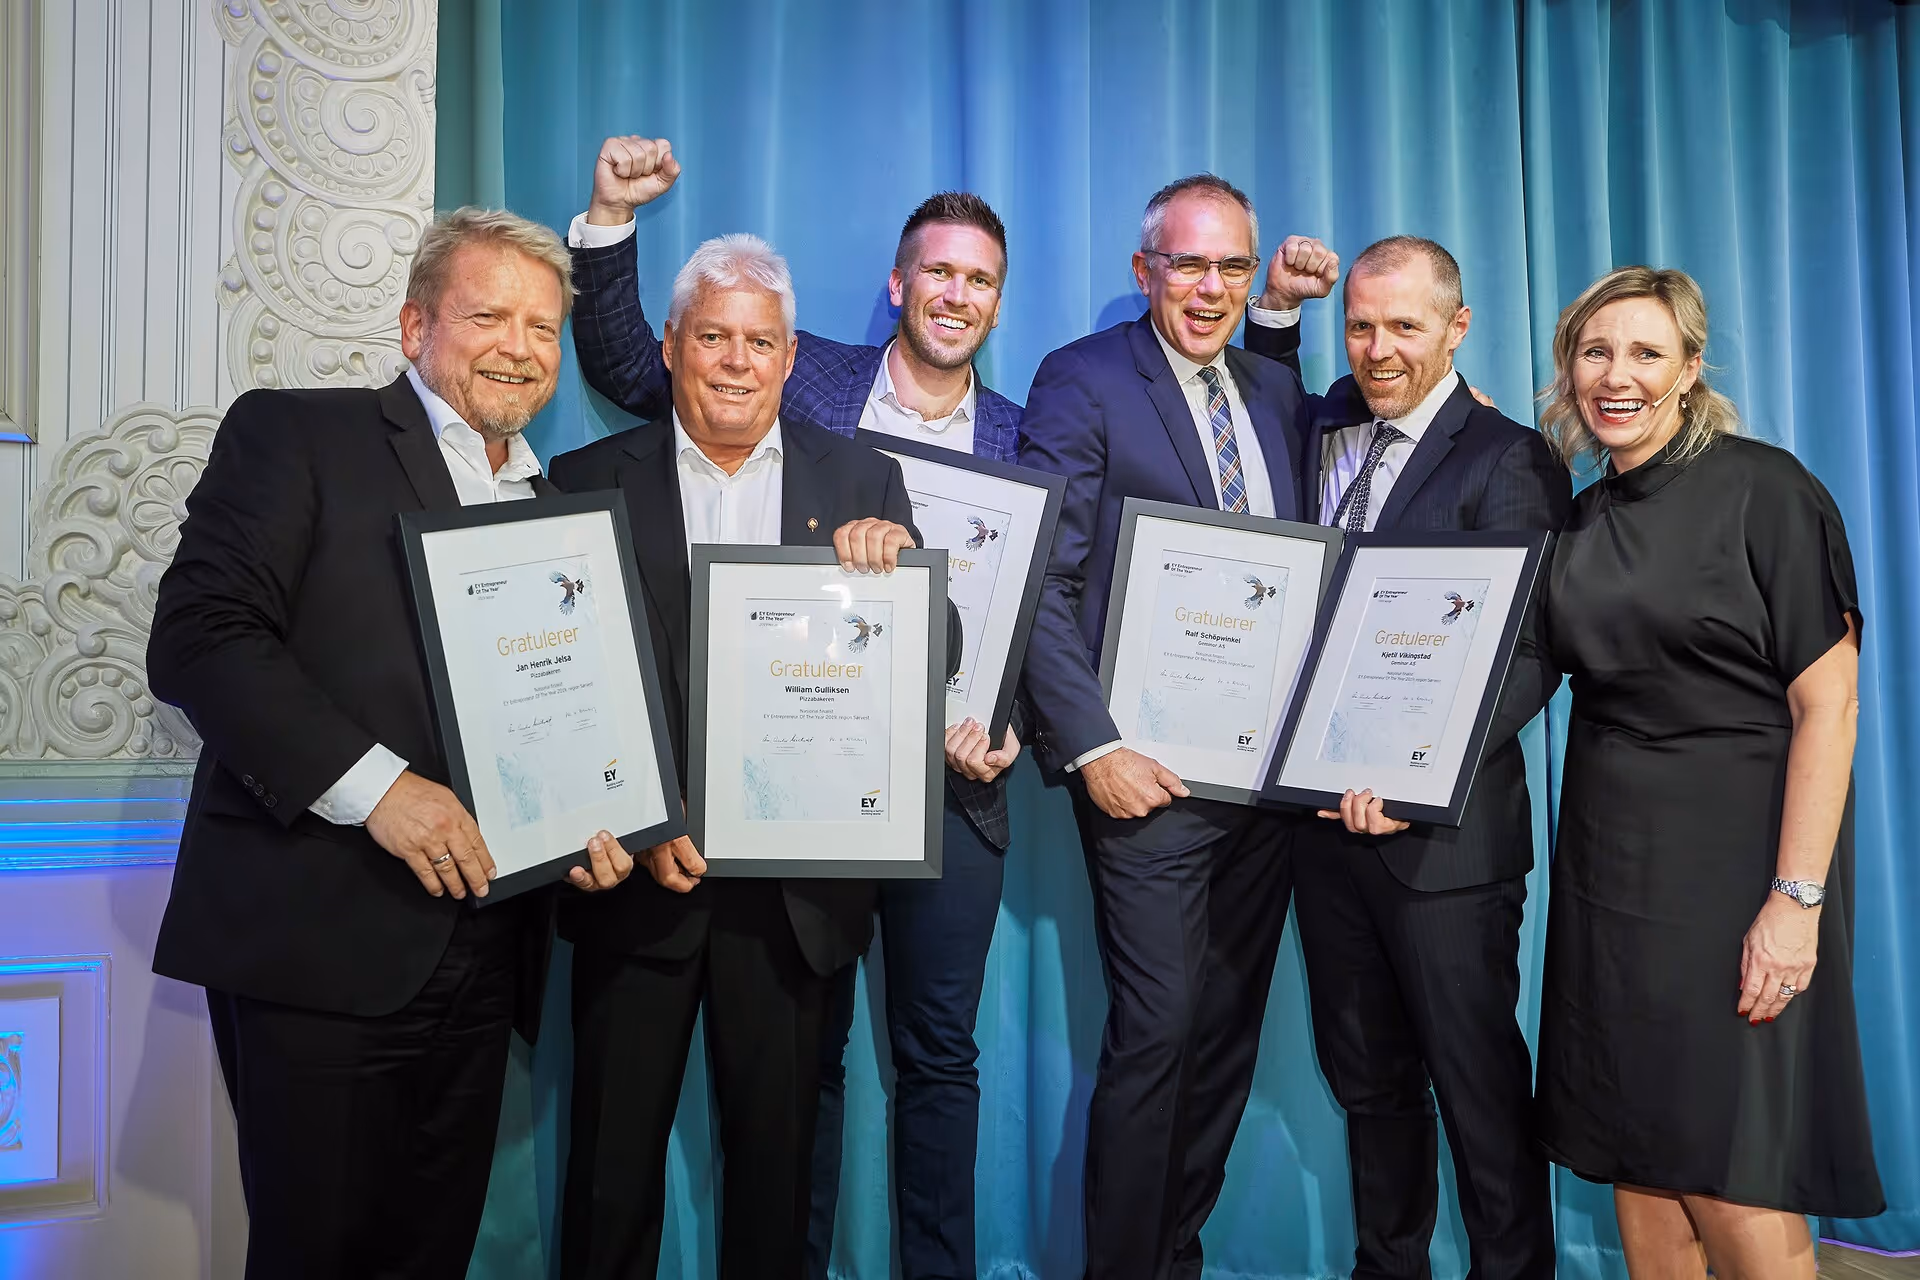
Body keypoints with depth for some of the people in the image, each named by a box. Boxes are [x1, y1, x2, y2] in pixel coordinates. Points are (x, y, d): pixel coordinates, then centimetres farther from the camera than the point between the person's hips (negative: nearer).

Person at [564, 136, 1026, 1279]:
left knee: (940, 1055, 13)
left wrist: (1011, 730, -10)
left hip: (951, 781, 1)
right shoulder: (808, 380, 4)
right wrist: (613, 215, -8)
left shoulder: (1023, 443, 7)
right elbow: (625, 366, 3)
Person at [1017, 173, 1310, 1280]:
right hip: (1151, 772, -6)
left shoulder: (1280, 391, 15)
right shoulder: (1083, 381, -3)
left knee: (1229, 1034, 13)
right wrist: (1092, 749, -16)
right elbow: (1044, 585, -10)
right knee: (1155, 1035, -4)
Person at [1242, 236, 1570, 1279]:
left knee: (1477, 1081, 7)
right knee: (1365, 1072, 19)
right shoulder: (1325, 428, 9)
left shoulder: (1511, 462, -9)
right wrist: (1275, 306, 12)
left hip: (1442, 828, -6)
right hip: (1326, 806, 6)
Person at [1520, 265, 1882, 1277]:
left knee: (1730, 1174, -5)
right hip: (1612, 865, 6)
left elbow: (1828, 701, -12)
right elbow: (1508, 685, 9)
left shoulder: (1762, 489, -8)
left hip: (1736, 855, -5)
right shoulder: (1576, 527, 9)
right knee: (1634, 1149, 12)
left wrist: (1796, 900, -18)